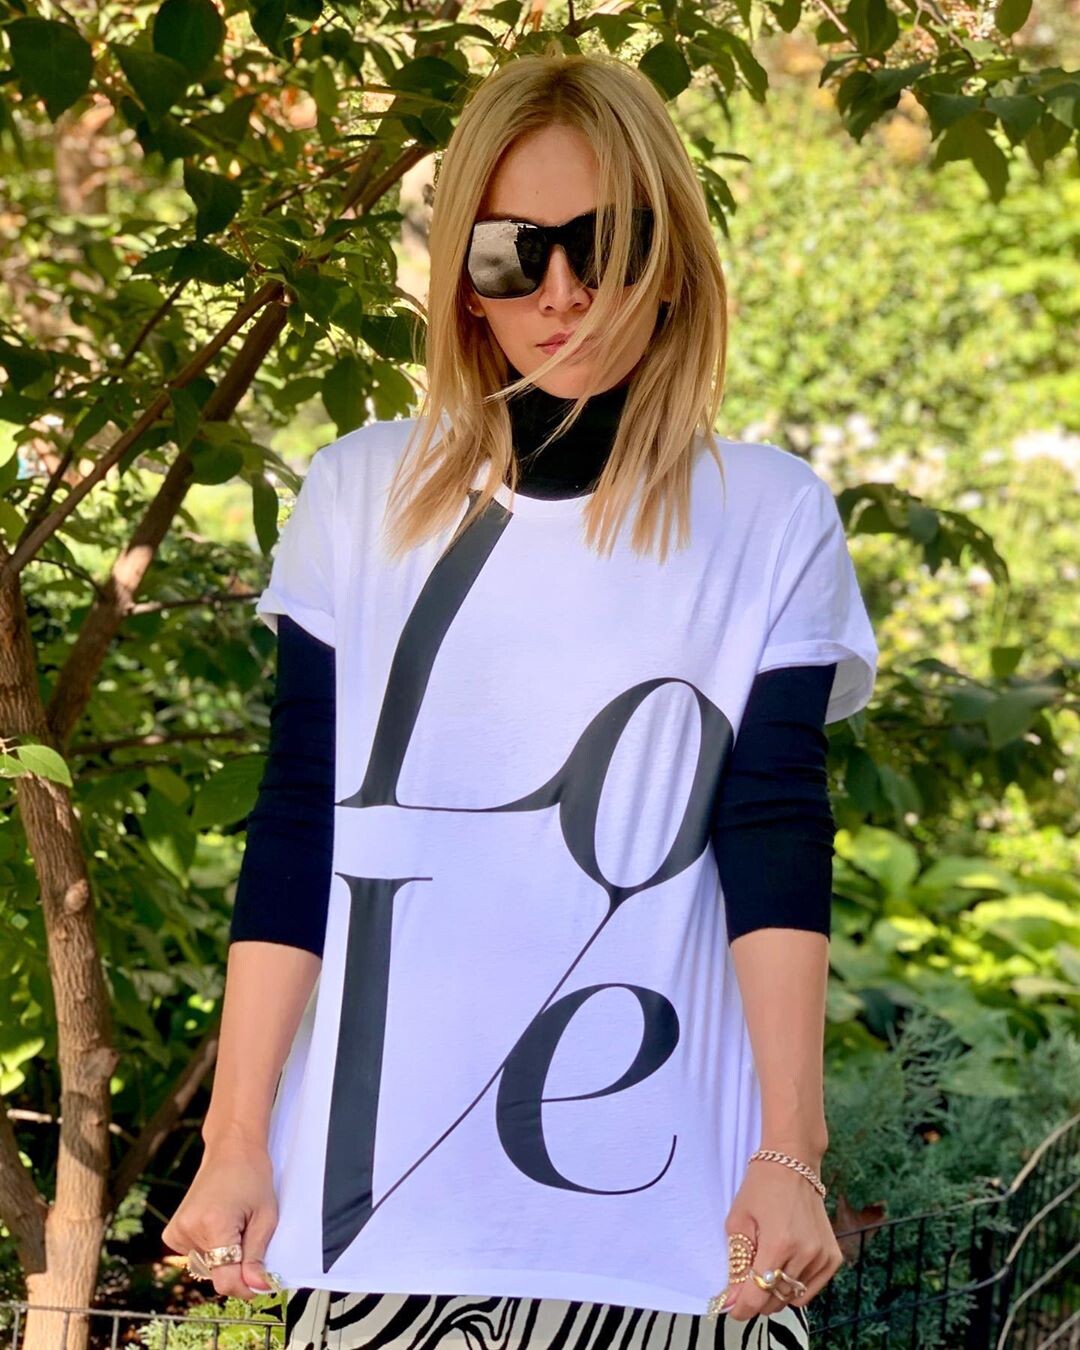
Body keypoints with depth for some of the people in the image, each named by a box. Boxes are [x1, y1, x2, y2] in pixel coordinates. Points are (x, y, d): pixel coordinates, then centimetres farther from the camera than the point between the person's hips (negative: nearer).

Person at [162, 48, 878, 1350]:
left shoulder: (769, 521, 2)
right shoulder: (364, 498, 5)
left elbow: (775, 843, -4)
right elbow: (297, 833, 3)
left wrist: (789, 1158, -12)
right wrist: (236, 1141, -1)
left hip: (662, 1207, -1)